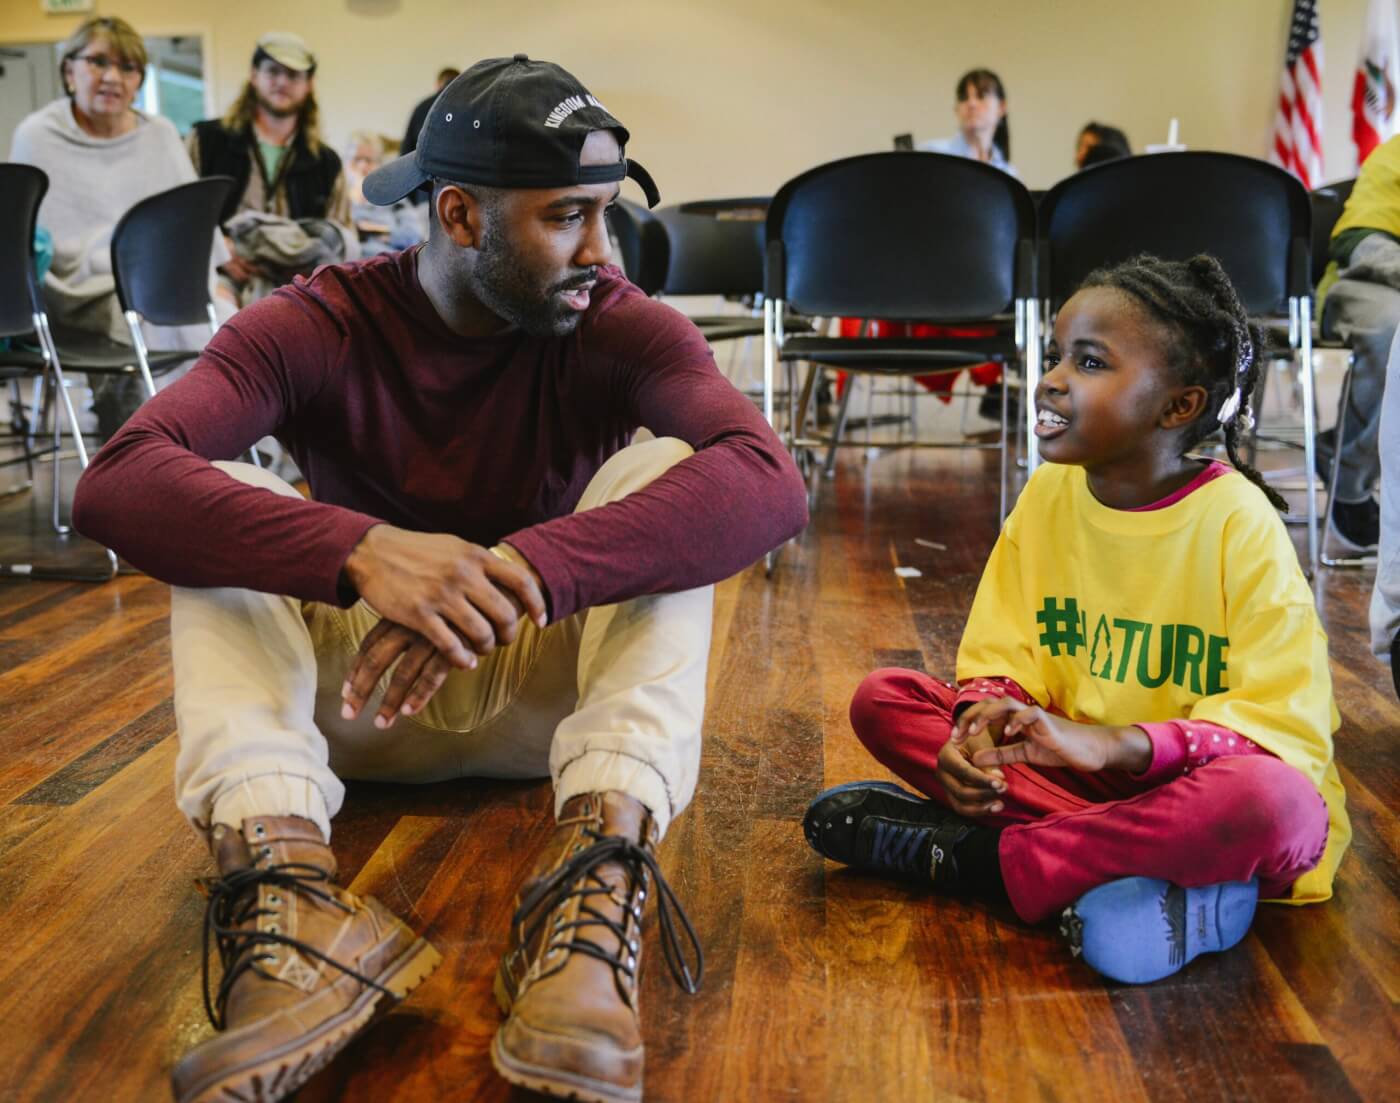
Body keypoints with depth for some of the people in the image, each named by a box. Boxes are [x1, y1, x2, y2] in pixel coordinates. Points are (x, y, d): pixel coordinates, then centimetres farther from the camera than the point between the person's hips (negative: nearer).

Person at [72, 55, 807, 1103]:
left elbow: (770, 482, -31)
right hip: (351, 695, 1)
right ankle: (282, 875, -42)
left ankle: (597, 879, -41)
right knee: (223, 507, -22)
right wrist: (360, 551, -46)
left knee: (665, 468, -23)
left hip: (548, 689, 0)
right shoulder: (319, 325, -11)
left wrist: (526, 567, -45)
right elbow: (119, 480, -29)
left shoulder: (619, 327, -10)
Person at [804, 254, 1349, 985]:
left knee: (1268, 799, -39)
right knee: (882, 701, -10)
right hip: (1079, 779, 4)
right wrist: (982, 723, -22)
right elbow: (1000, 661, 2)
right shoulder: (1049, 494, -1)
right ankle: (1147, 874, -19)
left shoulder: (1236, 520, -16)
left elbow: (1285, 726, -20)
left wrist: (1113, 745, -33)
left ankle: (981, 859, -20)